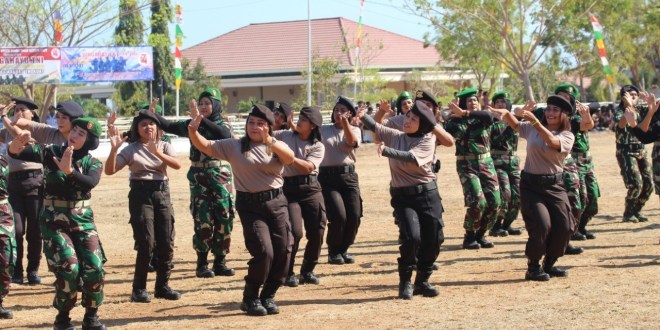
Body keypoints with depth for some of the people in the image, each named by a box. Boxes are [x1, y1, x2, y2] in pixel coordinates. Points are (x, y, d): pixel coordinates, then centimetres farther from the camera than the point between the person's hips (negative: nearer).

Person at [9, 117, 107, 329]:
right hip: (54, 220, -2)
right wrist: (18, 142, -35)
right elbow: (15, 152, -11)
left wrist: (69, 170, -40)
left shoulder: (93, 164, 1)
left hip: (83, 220, 2)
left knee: (94, 268, -9)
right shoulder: (51, 152, -2)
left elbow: (90, 183, -23)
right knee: (69, 268, -17)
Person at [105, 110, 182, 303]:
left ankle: (162, 286, 15)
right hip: (140, 195, -3)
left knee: (166, 243, 3)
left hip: (162, 194, 3)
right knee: (146, 243, -10)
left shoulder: (164, 146, 9)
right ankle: (139, 289, -1)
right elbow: (110, 171, -5)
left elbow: (177, 165, -10)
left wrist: (158, 153, -26)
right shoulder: (131, 150, 3)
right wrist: (114, 149, -19)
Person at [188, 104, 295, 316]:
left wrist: (269, 140, -29)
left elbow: (290, 159, -14)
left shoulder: (277, 146, 7)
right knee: (263, 252, -14)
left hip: (276, 203, 3)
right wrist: (193, 131, -18)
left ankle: (268, 297, 19)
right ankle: (250, 299, 4)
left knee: (283, 251, 0)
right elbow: (205, 147, 1)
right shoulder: (234, 146, 4)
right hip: (250, 206, -3)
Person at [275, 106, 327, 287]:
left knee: (317, 231, 0)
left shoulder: (317, 147, 3)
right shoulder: (285, 136, 6)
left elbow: (307, 167, -13)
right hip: (289, 189, -2)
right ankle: (287, 273, 5)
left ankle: (308, 270, 19)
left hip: (311, 189, 2)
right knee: (295, 232, -12)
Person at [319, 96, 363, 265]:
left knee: (354, 217, -4)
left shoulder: (354, 130, 10)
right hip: (328, 177, -2)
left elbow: (351, 142, -11)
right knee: (338, 216, -15)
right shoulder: (323, 129, 9)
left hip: (349, 176, 2)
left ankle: (343, 249, 18)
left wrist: (345, 121, -17)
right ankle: (333, 252, 6)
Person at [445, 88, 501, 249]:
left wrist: (465, 113, -27)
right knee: (477, 202, -18)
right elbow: (452, 134, -20)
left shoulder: (483, 119, 5)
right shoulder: (456, 120, 0)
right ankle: (469, 236, 1)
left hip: (486, 163, 4)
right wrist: (460, 116, -16)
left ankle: (480, 234, 15)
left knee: (494, 202, -3)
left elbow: (488, 116, -22)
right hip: (466, 165, -4)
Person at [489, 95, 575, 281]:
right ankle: (533, 268, 0)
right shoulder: (532, 128, 4)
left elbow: (552, 141, -22)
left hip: (554, 185, 2)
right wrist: (506, 113, -15)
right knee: (541, 226, -16)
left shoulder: (567, 136, -2)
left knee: (564, 227, -3)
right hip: (531, 184, -1)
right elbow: (515, 124, 9)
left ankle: (549, 264, 20)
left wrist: (534, 121, -32)